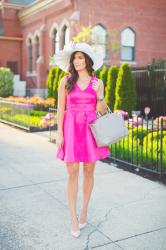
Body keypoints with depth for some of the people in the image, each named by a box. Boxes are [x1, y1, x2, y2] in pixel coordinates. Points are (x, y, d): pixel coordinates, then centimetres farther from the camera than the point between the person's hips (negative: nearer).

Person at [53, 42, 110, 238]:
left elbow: (102, 111, 5)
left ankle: (84, 210, 28)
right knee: (72, 173, -2)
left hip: (91, 130, 2)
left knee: (88, 171, 9)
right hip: (71, 129, -1)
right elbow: (60, 108, 1)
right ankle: (73, 218, 10)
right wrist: (59, 133, -5)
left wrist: (99, 95, -13)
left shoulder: (97, 83, 6)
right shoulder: (66, 81, 2)